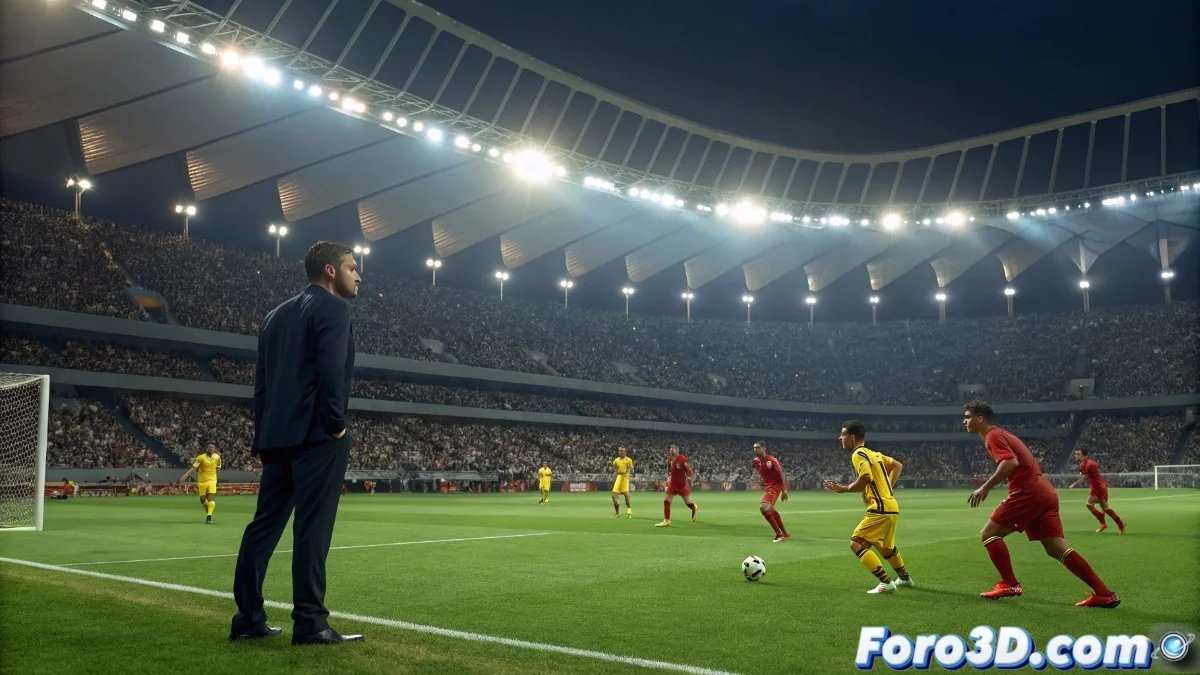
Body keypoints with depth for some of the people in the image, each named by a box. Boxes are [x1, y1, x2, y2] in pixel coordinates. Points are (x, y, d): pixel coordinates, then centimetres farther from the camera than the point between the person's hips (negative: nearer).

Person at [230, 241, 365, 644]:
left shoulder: (277, 315, 20)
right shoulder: (333, 308, -4)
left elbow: (261, 380, 18)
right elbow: (330, 370, -18)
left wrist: (262, 436, 18)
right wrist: (337, 425, -10)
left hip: (278, 436, 8)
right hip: (316, 435, -8)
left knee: (264, 525, 9)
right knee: (312, 528, -7)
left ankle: (248, 619, 13)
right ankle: (310, 623, -6)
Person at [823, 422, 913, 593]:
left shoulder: (858, 454, -11)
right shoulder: (873, 453, 17)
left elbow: (866, 478, -25)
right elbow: (898, 465, 22)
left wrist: (843, 488, -12)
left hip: (880, 509, -10)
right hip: (891, 507, 10)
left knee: (856, 544, -11)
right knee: (885, 547, 28)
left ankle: (886, 583, -11)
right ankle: (904, 578, 47)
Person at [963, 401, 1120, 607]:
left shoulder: (993, 436, -5)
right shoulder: (1001, 434, 25)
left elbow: (1010, 463, -21)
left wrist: (985, 487, -18)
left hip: (1028, 492, -10)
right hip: (1045, 492, 10)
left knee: (988, 534, -1)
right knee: (1057, 549, 5)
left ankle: (1009, 584, 1)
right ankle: (1104, 594, 0)